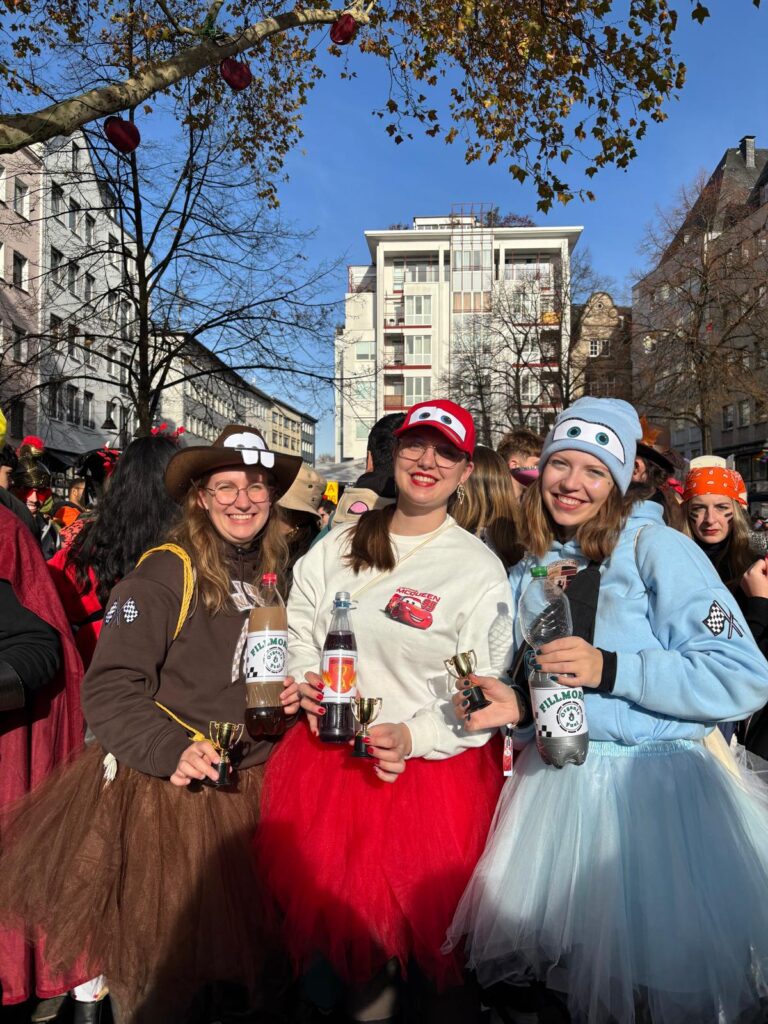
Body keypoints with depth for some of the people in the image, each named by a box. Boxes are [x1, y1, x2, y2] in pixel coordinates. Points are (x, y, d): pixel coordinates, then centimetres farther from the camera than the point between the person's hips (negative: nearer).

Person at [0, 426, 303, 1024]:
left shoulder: (281, 576, 3)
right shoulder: (164, 575, -14)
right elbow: (109, 689, -16)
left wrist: (293, 695, -2)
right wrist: (171, 751, -28)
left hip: (249, 789, 5)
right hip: (162, 790, -5)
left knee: (239, 945, 19)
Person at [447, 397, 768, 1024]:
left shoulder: (657, 549, -10)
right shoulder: (530, 572, 8)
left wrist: (610, 669, -23)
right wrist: (517, 706, -3)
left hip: (655, 784, -4)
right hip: (556, 782, 5)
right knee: (573, 967, 17)